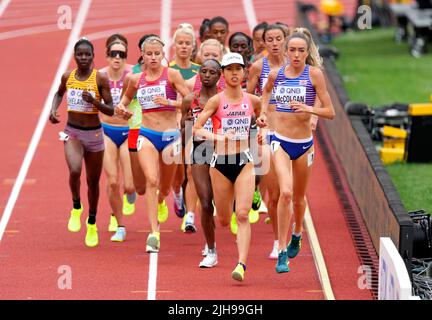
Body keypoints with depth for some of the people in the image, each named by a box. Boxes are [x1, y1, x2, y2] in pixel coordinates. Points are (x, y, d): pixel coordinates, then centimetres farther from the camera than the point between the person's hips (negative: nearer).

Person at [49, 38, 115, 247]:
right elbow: (59, 93, 23)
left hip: (94, 134, 0)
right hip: (72, 132, 1)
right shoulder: (67, 76, 0)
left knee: (93, 181, 11)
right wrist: (53, 109, 4)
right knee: (74, 171, -27)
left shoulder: (100, 78, -9)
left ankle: (92, 224, 33)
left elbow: (110, 111, -8)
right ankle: (76, 207, 1)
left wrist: (94, 101, -25)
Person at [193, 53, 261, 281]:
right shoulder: (216, 101, -6)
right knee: (224, 220, 8)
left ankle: (241, 264, -20)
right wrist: (217, 137, -26)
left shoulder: (253, 101, 3)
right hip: (220, 162, -1)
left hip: (244, 162, 1)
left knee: (242, 214, -15)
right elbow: (196, 129, -12)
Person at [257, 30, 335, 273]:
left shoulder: (314, 74, -8)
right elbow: (267, 90, 25)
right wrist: (263, 112, 10)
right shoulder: (276, 74, -1)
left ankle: (297, 235, 49)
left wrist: (308, 108, -24)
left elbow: (330, 112, -9)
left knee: (299, 196, 18)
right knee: (286, 192, -19)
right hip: (280, 141, 0)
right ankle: (282, 253, -16)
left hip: (304, 143, 0)